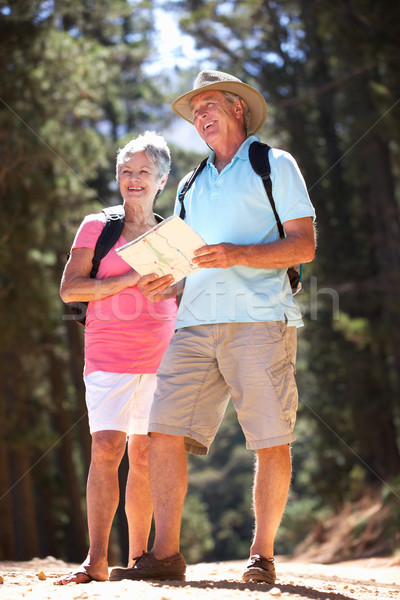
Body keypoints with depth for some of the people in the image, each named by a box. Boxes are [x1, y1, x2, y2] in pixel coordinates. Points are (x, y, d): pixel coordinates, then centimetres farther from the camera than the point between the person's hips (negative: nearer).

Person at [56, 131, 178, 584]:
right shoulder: (97, 227, 7)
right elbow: (69, 289, -2)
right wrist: (128, 280, -12)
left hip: (161, 356, 3)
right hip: (109, 354, -3)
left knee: (145, 454, 3)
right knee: (106, 447, -14)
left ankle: (139, 556, 11)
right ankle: (96, 560, -15)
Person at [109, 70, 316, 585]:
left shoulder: (276, 166, 9)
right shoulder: (192, 186, 27)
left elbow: (304, 245, 0)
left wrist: (237, 255, -13)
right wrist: (165, 279, 5)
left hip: (260, 317, -5)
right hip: (196, 322, 5)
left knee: (272, 443, -7)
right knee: (165, 432, -8)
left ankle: (262, 554, 3)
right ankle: (165, 554, -6)